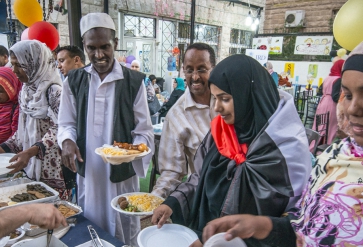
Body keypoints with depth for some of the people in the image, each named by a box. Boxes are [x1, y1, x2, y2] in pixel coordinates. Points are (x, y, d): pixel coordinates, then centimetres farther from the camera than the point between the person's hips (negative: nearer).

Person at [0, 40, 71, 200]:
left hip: (54, 170, -7)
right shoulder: (26, 90, 10)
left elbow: (59, 130, -21)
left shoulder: (54, 90, -14)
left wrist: (30, 151, -31)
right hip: (31, 168, 7)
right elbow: (23, 130, 15)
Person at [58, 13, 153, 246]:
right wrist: (68, 141, -14)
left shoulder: (134, 81, -8)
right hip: (87, 172, 3)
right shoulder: (74, 81, 2)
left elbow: (145, 131, -6)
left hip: (122, 172, -2)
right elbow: (67, 123, 8)